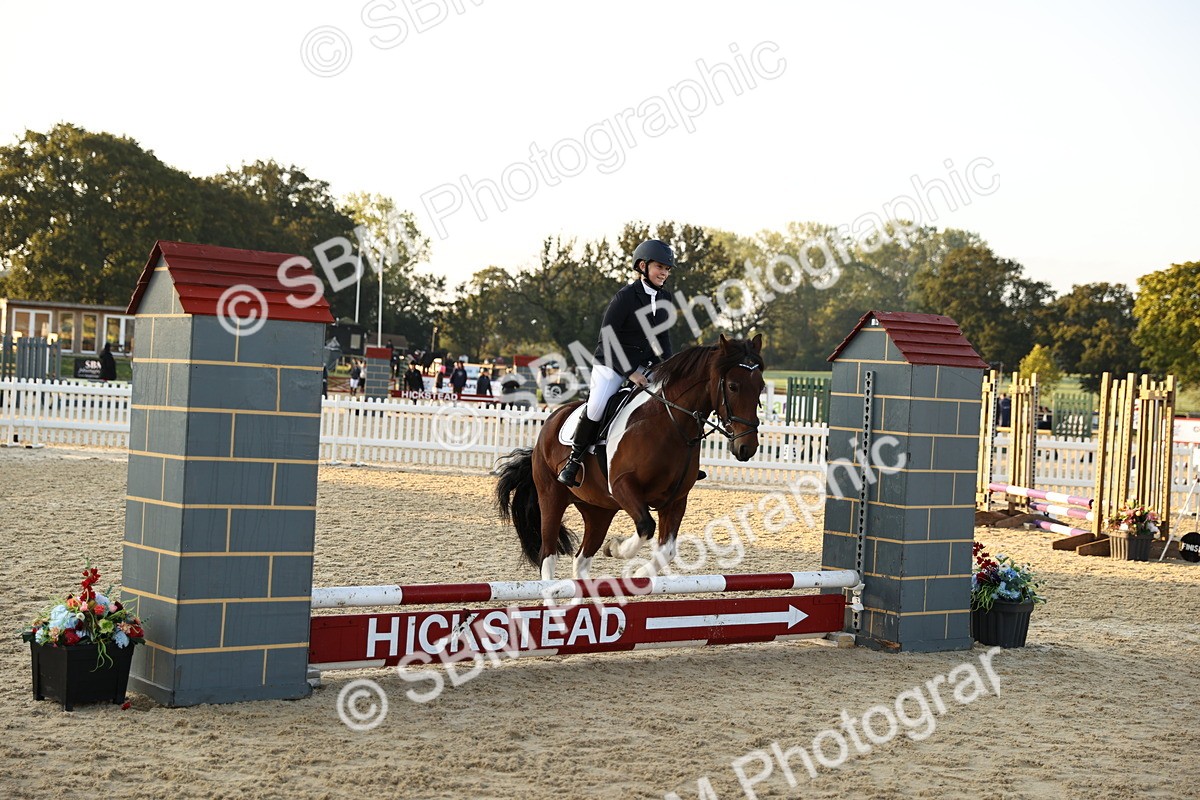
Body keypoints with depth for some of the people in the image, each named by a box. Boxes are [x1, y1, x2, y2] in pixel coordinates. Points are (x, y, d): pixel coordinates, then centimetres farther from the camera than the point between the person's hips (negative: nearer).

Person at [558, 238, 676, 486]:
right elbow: (606, 340, -18)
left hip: (644, 365, 7)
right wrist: (630, 372, -23)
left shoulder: (663, 299, 4)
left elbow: (662, 337, 15)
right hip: (611, 364, -6)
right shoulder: (625, 297, -16)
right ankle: (574, 459, -11)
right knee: (597, 406, -28)